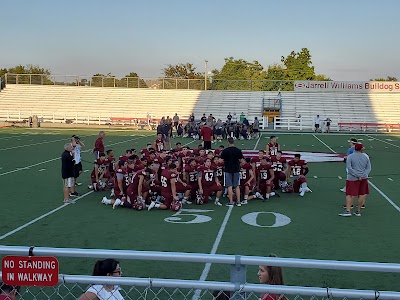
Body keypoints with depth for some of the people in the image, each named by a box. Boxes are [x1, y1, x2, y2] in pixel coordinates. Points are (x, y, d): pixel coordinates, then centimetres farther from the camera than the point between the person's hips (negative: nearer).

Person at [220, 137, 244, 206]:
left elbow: (222, 160, -5)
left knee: (229, 186, 1)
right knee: (237, 186, 9)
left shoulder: (225, 151, -10)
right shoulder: (238, 150, -2)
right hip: (236, 169, 3)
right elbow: (240, 160, 5)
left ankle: (231, 202, 0)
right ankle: (238, 201, 9)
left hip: (228, 169, -3)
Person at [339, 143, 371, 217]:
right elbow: (368, 168, 2)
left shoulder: (350, 157, -4)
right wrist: (362, 176, -8)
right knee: (361, 195, 11)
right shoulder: (366, 157, 7)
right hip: (364, 178, 4)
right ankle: (358, 211, 15)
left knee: (350, 195, -2)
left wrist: (357, 176, -13)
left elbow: (349, 167, -13)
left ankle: (348, 211, -11)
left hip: (353, 179, -3)